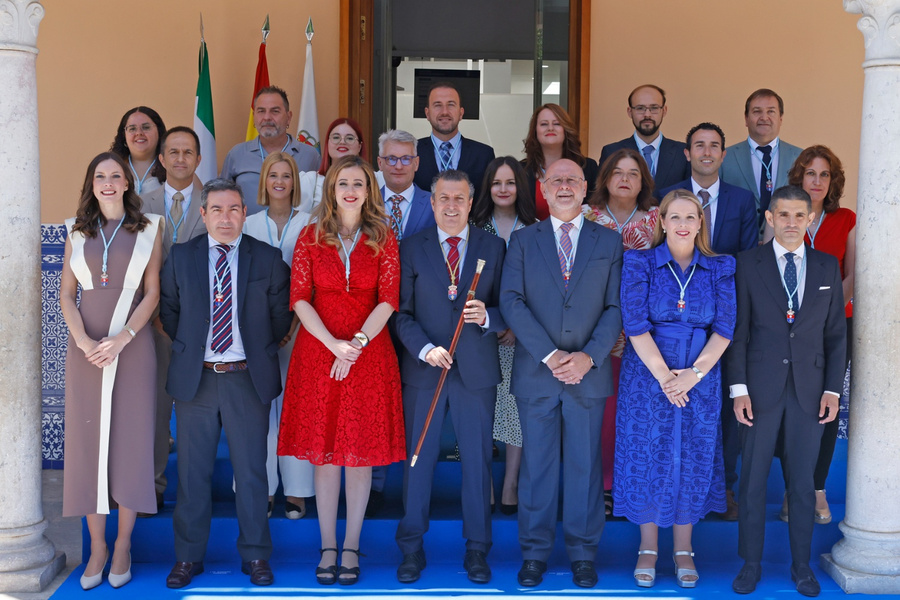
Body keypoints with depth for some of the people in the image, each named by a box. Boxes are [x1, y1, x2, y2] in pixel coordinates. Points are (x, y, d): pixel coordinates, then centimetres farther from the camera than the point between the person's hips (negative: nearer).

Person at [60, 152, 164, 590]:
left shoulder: (147, 229, 6)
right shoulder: (78, 232, 11)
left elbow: (152, 292, 0)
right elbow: (66, 294, 7)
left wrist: (122, 338, -13)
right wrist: (84, 341, -9)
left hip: (132, 345, -2)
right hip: (85, 347, 2)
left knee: (130, 438, -1)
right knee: (87, 438, 1)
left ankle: (123, 546, 10)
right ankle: (97, 547, 11)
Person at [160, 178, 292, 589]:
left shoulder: (267, 259, 1)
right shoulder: (181, 257, 5)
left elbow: (281, 315, 7)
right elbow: (168, 309, 13)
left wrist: (262, 351, 6)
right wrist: (187, 346, 9)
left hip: (248, 380, -1)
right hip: (195, 380, 1)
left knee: (251, 472, 5)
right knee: (192, 473, 8)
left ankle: (255, 556, 18)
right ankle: (188, 557, 20)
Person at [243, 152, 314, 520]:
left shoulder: (309, 225, 4)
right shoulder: (249, 225, 10)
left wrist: (294, 322, -10)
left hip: (297, 326, -1)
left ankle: (296, 492, 6)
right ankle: (263, 490, 8)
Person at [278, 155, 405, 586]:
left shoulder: (383, 239, 5)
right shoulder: (312, 237, 6)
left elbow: (388, 300, -3)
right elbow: (300, 298, -1)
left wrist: (357, 344, -15)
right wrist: (334, 344, -14)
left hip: (369, 353, 0)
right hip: (319, 351, 0)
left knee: (362, 452, 4)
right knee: (324, 452, 3)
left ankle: (351, 546, 14)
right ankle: (328, 547, 13)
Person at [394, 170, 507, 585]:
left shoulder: (493, 247, 5)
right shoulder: (412, 248, 4)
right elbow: (402, 312, 0)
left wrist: (487, 317, -17)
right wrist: (425, 349, -15)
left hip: (476, 371, 0)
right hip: (425, 368, 0)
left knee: (477, 460, 6)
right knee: (418, 458, 6)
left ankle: (477, 550, 18)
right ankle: (411, 549, 17)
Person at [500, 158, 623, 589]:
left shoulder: (609, 242, 8)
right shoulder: (523, 241, 7)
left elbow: (615, 307, 2)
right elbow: (511, 301, -3)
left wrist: (589, 356, -12)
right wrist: (549, 354, -13)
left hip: (588, 372, 0)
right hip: (535, 374, 0)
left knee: (585, 466, 6)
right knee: (536, 465, 5)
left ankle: (583, 553, 18)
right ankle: (535, 552, 17)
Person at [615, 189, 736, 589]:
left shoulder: (720, 269, 4)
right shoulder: (640, 263, -2)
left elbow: (724, 327, -4)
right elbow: (635, 323, -9)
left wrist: (693, 373, -15)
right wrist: (663, 375, -16)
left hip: (700, 380, 2)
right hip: (647, 376, -1)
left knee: (692, 462, 7)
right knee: (647, 459, 4)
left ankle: (683, 551, 21)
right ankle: (648, 548, 18)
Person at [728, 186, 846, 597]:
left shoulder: (828, 267, 7)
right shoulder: (748, 264, 0)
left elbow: (836, 333, 8)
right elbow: (738, 330, -2)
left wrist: (833, 389, 1)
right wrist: (738, 387, -8)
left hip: (809, 389, 2)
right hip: (762, 386, -2)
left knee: (803, 481, 8)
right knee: (753, 479, 4)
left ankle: (802, 566, 20)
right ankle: (751, 564, 17)